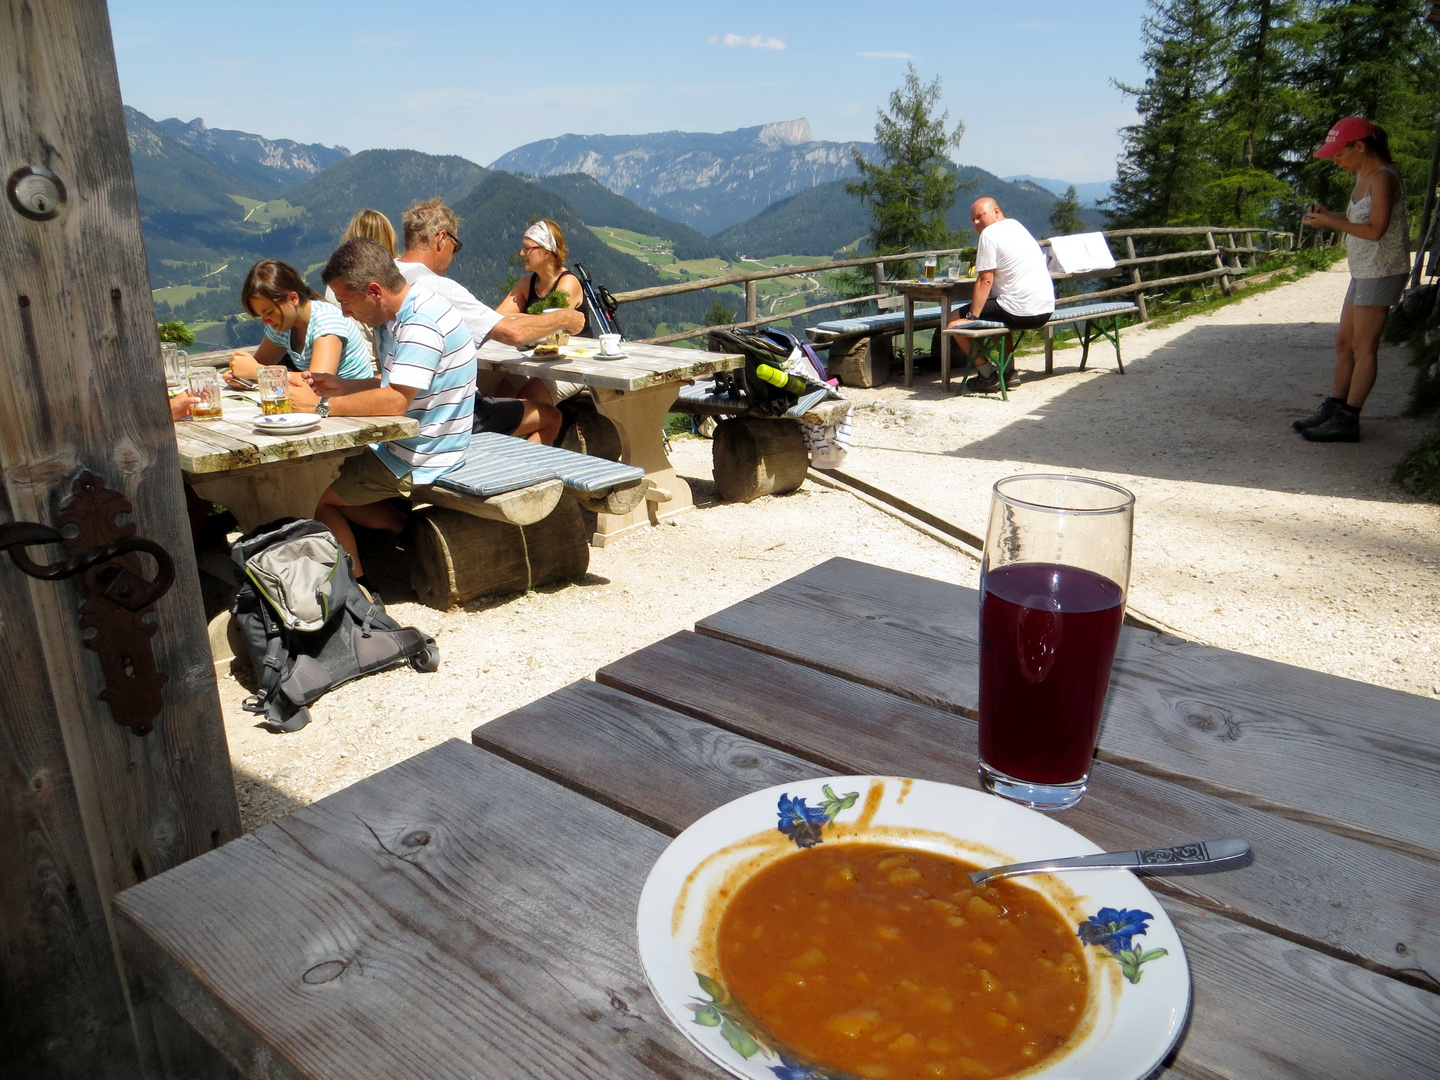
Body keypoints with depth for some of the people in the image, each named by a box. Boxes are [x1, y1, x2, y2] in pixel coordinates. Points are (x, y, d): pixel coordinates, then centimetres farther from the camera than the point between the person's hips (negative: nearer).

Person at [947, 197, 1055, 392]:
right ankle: (1009, 372, 27)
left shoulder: (989, 233, -7)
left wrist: (971, 317, -14)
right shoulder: (1016, 226, 20)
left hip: (1019, 313, -9)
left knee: (955, 321, 4)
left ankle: (988, 376, 6)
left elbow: (985, 280, -14)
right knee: (998, 313, 38)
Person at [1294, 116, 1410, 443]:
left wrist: (1329, 222, -18)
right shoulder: (1362, 176, 12)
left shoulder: (1382, 178, -16)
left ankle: (1347, 421, -3)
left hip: (1381, 270, -9)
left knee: (1363, 346, -6)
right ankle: (1333, 409, 17)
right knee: (1344, 342, 11)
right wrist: (1327, 213, 1)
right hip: (1363, 270, 10)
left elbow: (1375, 230, -22)